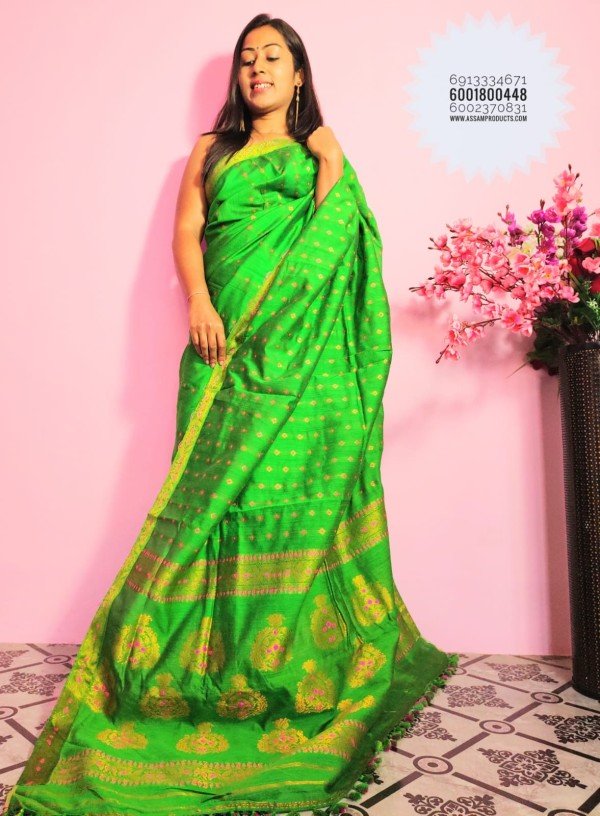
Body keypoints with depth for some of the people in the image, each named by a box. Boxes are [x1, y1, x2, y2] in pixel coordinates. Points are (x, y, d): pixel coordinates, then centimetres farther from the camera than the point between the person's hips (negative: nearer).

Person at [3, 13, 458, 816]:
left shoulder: (319, 146, 19)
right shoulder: (212, 148, 23)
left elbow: (333, 234, 6)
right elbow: (185, 231, 8)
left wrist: (331, 163, -3)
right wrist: (199, 301, -8)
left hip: (299, 348, -1)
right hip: (226, 343, 2)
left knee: (291, 486, -7)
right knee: (218, 482, -3)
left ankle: (293, 655, 3)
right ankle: (216, 657, 6)